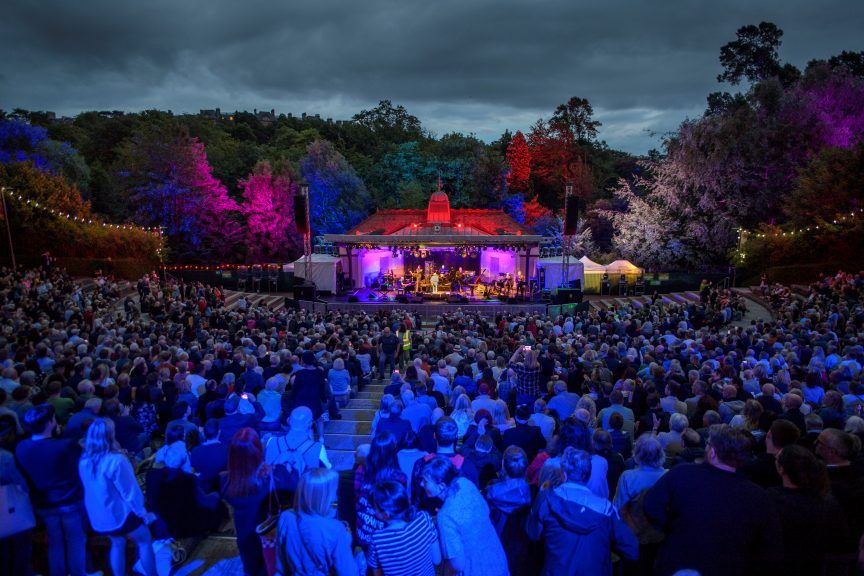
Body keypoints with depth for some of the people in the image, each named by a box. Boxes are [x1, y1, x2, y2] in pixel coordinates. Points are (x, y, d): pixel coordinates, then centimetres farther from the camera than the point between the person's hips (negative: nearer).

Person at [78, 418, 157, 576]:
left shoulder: (84, 461, -7)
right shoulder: (116, 460, -28)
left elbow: (89, 488, 9)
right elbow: (130, 492, -21)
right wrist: (144, 514, -10)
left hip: (98, 515, 6)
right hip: (120, 513, -6)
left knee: (117, 544, 26)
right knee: (144, 542, 13)